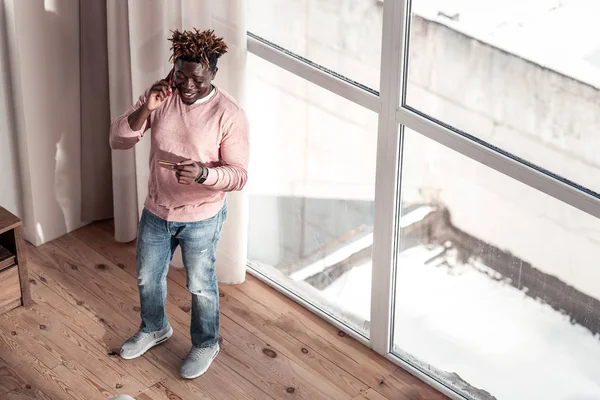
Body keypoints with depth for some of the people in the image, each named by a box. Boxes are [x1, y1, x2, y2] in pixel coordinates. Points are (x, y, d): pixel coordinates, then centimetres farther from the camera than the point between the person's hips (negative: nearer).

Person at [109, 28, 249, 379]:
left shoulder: (229, 114, -21)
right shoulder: (160, 97, -10)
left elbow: (239, 175, -19)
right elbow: (119, 140, -12)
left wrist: (203, 173, -39)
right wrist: (145, 109, -29)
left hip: (201, 218, -4)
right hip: (156, 211, 4)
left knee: (200, 285, 16)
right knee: (148, 277, 23)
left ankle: (206, 345, 41)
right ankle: (154, 329, 51)